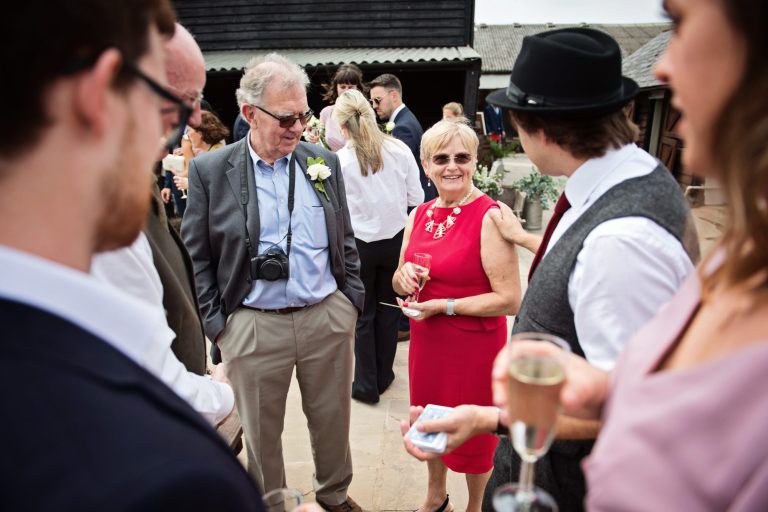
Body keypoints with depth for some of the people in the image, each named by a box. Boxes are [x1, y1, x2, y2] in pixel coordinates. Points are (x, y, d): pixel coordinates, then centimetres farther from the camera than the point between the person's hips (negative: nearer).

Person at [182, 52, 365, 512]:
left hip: (328, 316, 3)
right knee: (261, 431, 15)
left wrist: (352, 298, 6)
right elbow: (196, 257, -1)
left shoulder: (324, 162, 3)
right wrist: (216, 322, -4)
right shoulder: (209, 171, -5)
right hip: (253, 326, -2)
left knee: (333, 419, 19)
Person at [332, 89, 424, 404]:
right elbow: (416, 198, -2)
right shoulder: (399, 150, -7)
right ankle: (383, 376, 32)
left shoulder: (339, 161, -14)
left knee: (363, 315, 13)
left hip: (358, 244, -2)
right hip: (395, 239, 2)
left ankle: (366, 385, 23)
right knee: (388, 310, 17)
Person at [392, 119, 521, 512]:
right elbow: (400, 285, 11)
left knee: (472, 435, 14)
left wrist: (443, 306, -21)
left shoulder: (490, 216, -18)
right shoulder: (419, 215, 2)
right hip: (426, 340, 6)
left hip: (473, 344, -6)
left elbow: (510, 300, -21)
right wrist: (403, 276, -11)